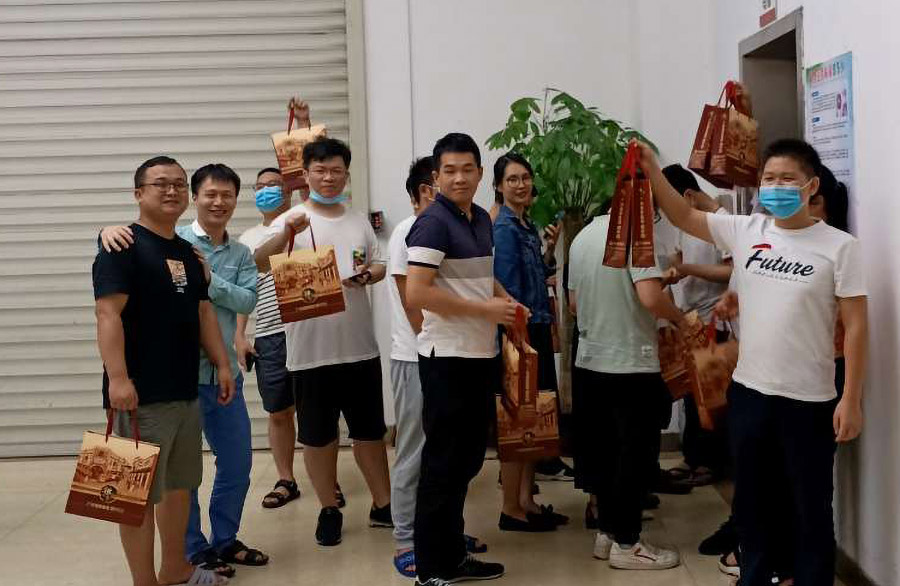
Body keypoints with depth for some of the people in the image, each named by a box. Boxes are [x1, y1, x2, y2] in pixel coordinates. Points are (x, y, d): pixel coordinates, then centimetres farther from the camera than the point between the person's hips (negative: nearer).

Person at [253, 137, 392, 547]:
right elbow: (259, 264, -20)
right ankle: (329, 510, 23)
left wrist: (367, 275, -8)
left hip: (360, 347, 4)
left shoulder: (359, 221, 9)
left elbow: (380, 265, 16)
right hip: (310, 351, -3)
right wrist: (287, 234, -39)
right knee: (318, 436, 8)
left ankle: (382, 505, 28)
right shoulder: (291, 221, -5)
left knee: (370, 430, 14)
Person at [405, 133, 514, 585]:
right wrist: (484, 309, -18)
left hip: (481, 354, 9)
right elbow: (416, 294, -23)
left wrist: (506, 299, 7)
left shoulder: (482, 220, 12)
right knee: (442, 463, -2)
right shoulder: (432, 223, -14)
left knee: (468, 459, 16)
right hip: (448, 358, -9)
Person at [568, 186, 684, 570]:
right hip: (632, 365, -8)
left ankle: (607, 532, 23)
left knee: (604, 452, 15)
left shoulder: (583, 237, 9)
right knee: (636, 455, 2)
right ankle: (626, 543, 7)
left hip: (590, 363, 8)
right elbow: (650, 297, -26)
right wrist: (679, 318, -8)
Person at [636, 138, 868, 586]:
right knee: (752, 502, 19)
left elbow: (855, 325, -8)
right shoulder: (745, 231, 3)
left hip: (809, 401, -4)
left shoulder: (838, 246, -8)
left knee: (811, 510, 8)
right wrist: (652, 171, -4)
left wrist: (851, 399, -11)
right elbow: (685, 217, 10)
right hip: (748, 392, 4)